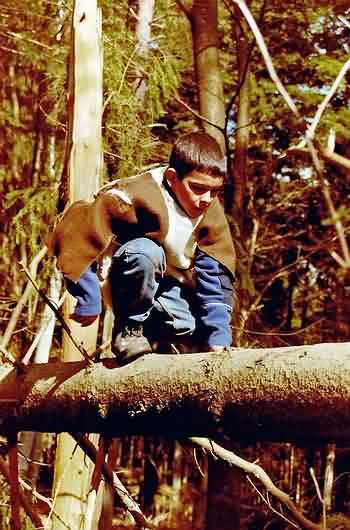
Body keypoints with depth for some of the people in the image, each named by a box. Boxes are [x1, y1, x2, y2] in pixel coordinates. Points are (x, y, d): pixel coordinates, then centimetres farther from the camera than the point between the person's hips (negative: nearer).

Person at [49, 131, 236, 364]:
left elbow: (216, 273, -8)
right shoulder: (141, 195, -28)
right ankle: (129, 330, -16)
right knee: (145, 252, -36)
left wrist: (218, 340, -17)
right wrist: (89, 301, -30)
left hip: (170, 287, 6)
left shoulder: (211, 211, -9)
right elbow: (74, 231, -31)